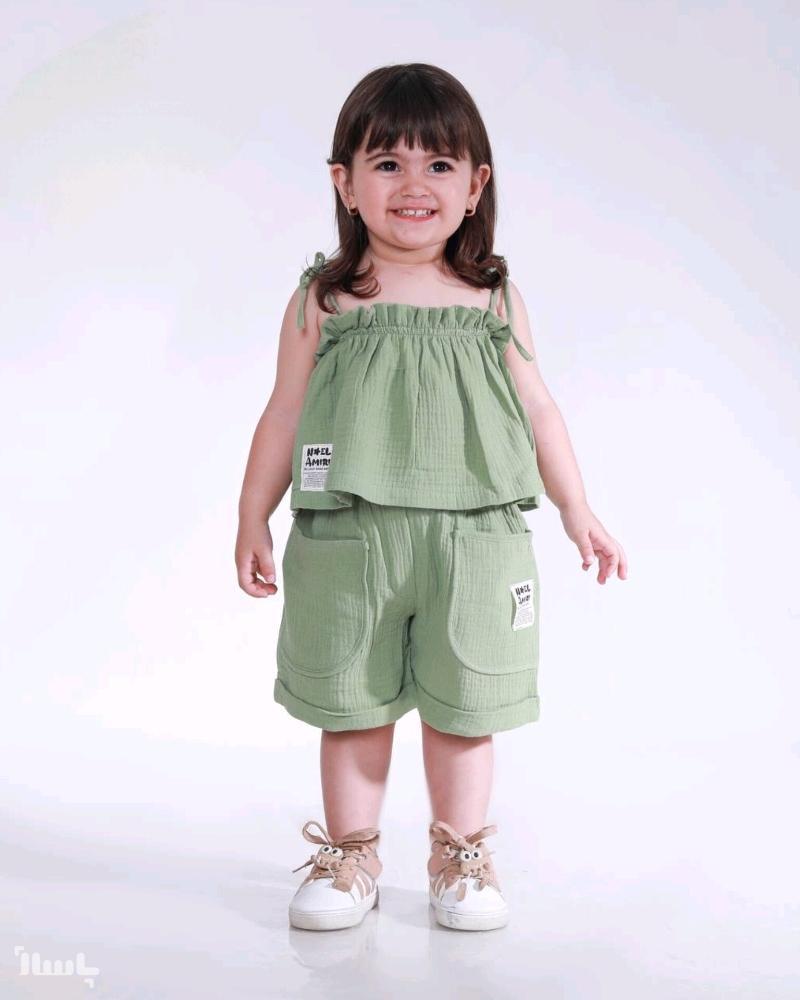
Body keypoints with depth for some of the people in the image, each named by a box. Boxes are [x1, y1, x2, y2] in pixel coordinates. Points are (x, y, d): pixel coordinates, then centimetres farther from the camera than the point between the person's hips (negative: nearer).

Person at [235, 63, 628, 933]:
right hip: (347, 540, 0)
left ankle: (460, 855, 28)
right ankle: (349, 857, 27)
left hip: (473, 538, 1)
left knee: (463, 707, 9)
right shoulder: (323, 301, 2)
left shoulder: (493, 300, 5)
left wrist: (577, 512, 11)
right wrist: (252, 519, 4)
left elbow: (537, 410, 11)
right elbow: (284, 413, 5)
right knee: (353, 705, 10)